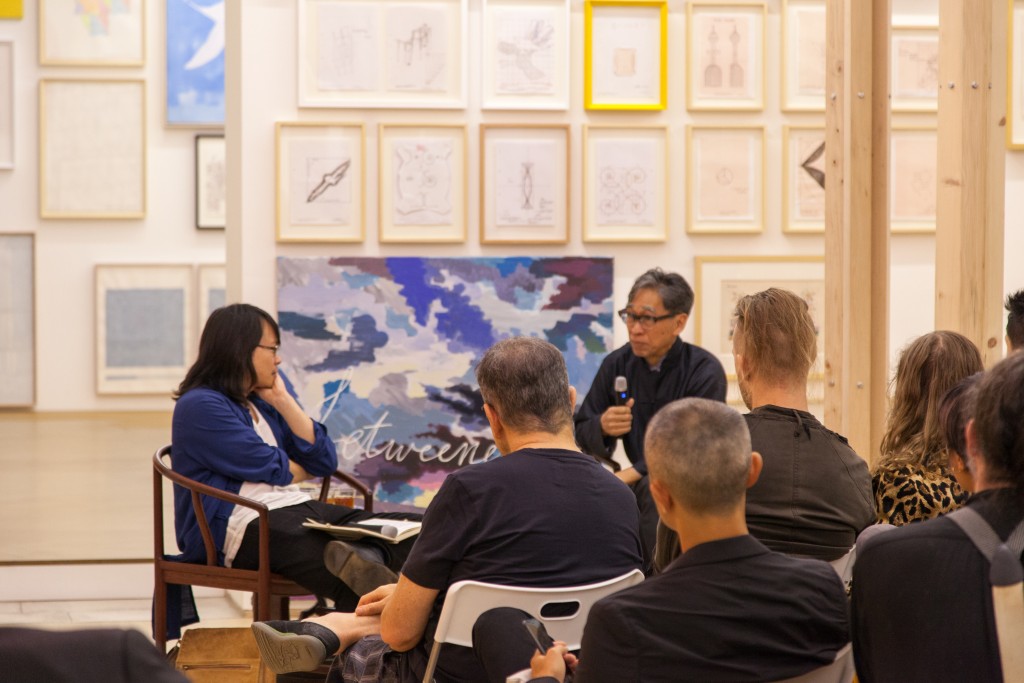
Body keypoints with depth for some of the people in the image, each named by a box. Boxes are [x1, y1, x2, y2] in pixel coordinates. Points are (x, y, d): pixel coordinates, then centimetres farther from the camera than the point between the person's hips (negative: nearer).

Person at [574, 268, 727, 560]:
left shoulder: (704, 371, -12)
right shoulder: (616, 364, 3)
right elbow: (582, 435, 9)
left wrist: (630, 476, -28)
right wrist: (603, 427, -16)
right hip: (641, 482, 5)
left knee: (652, 492, -35)